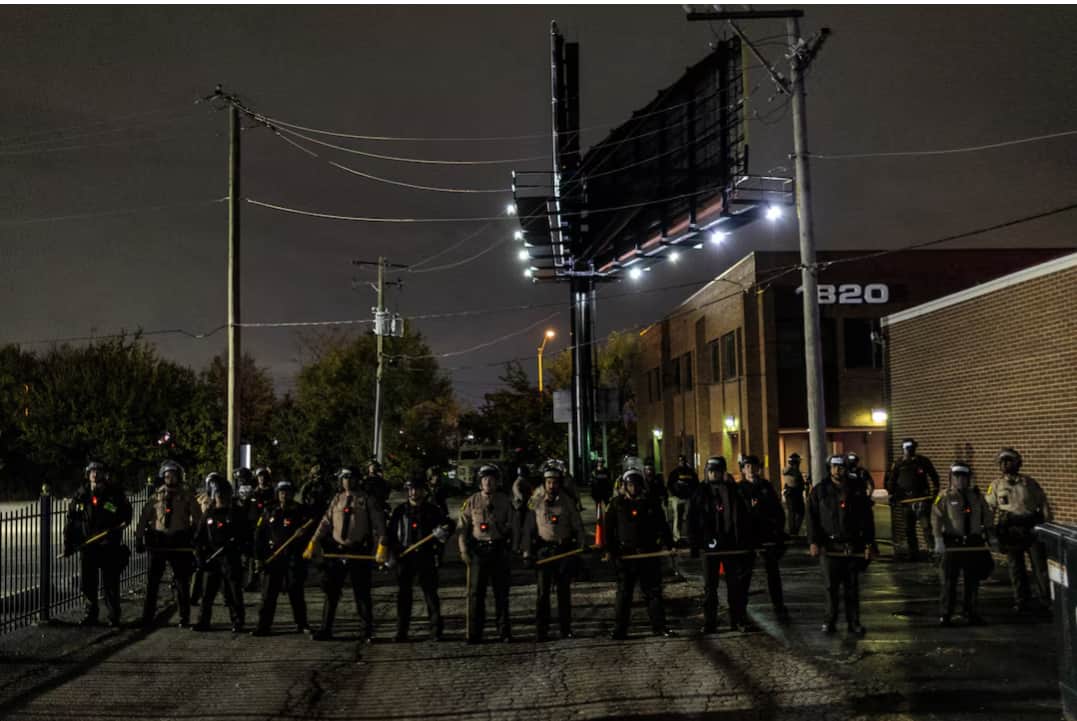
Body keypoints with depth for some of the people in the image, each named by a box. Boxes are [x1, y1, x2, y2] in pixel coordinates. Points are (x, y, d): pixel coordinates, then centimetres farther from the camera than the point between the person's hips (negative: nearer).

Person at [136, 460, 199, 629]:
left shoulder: (186, 497, 6)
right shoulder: (156, 497, 10)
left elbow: (197, 519, 3)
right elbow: (144, 518, 9)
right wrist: (139, 539, 2)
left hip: (180, 543, -1)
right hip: (158, 542, 1)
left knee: (182, 582, 4)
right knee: (152, 582, 2)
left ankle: (184, 618, 12)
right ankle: (147, 619, 8)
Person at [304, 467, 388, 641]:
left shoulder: (368, 499, -2)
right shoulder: (337, 499, 11)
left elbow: (379, 524, -7)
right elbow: (326, 522, 10)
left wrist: (382, 546, -18)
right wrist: (313, 543, 3)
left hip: (360, 553, -4)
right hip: (337, 551, 4)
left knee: (362, 593, 1)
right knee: (331, 591, 7)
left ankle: (368, 631, 11)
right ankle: (325, 629, 16)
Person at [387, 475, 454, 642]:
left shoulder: (432, 510, 4)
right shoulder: (400, 511, 7)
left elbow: (449, 524, 11)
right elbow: (390, 533, 10)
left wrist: (444, 531, -11)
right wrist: (391, 553, 1)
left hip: (426, 556, -1)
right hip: (404, 557, 1)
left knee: (430, 592, 0)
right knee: (403, 593, 5)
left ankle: (436, 630, 6)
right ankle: (401, 631, 13)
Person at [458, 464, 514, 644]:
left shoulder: (504, 501, 6)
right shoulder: (471, 502, 3)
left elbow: (510, 526, 9)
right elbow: (463, 527, 4)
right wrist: (464, 550, -4)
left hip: (499, 550, 1)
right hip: (478, 550, -1)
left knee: (501, 593, 6)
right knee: (475, 593, 1)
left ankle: (505, 632, 15)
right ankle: (474, 634, 8)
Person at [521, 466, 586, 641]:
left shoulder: (568, 503, 5)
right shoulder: (536, 504, 4)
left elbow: (578, 527, 6)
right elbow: (528, 529, 6)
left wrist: (582, 547, -6)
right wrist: (527, 552, 0)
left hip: (565, 551, 1)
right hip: (543, 552, -1)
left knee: (564, 592, 7)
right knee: (542, 592, -2)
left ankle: (566, 629, 15)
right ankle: (541, 630, 3)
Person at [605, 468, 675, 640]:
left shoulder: (651, 504, 4)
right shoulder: (616, 504, 1)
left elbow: (662, 527, 8)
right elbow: (609, 529, 1)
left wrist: (668, 545, -1)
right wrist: (610, 549, -6)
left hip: (649, 554, 1)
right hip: (625, 554, -1)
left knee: (653, 591, 8)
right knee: (624, 592, 4)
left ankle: (659, 626, 17)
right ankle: (619, 629, 10)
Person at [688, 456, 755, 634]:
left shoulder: (734, 492, 4)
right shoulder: (700, 494, 3)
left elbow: (745, 517, 5)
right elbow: (692, 520, 1)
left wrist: (749, 543, -1)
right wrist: (694, 544, -6)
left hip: (732, 545, 0)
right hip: (709, 546, 0)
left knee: (736, 583, 6)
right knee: (710, 585, 5)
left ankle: (739, 619, 16)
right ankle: (709, 622, 10)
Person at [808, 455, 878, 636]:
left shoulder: (857, 490, 6)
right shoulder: (820, 490, 3)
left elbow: (867, 519, 7)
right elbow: (812, 518, 0)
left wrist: (869, 544, 1)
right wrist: (813, 542, -8)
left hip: (853, 547, 1)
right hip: (829, 546, -1)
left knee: (852, 587, 7)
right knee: (831, 587, 2)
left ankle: (854, 622, 14)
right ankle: (830, 621, 13)